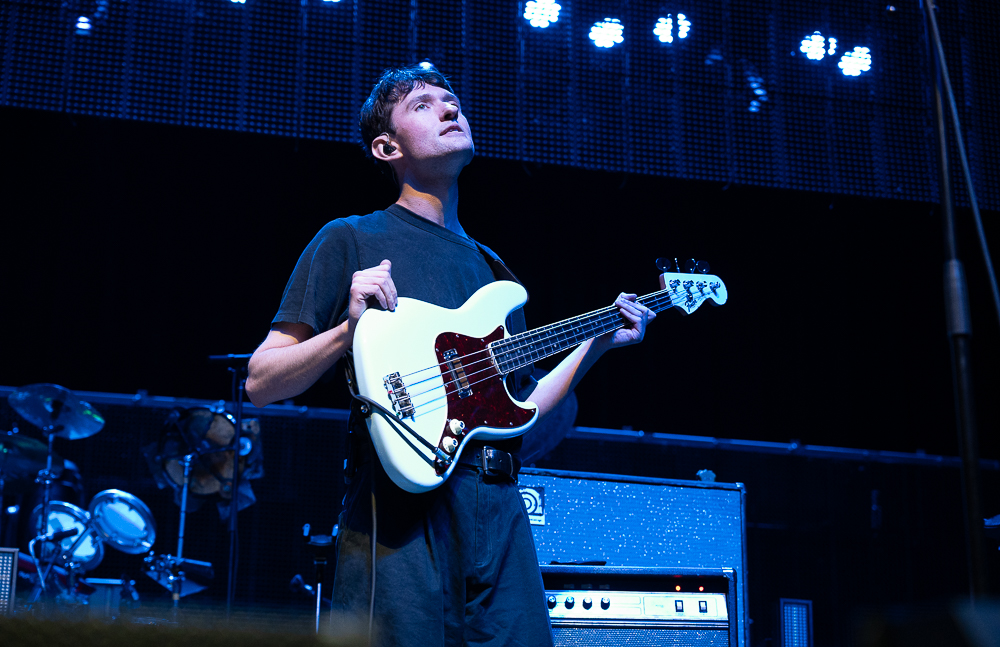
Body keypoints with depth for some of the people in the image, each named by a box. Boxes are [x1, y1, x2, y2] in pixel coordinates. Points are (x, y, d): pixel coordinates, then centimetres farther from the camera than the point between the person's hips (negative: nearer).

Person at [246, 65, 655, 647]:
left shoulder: (491, 267, 23)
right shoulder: (351, 241, 5)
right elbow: (260, 384, 0)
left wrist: (594, 343, 14)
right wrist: (353, 328, -15)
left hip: (499, 509, 6)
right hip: (402, 504, -5)